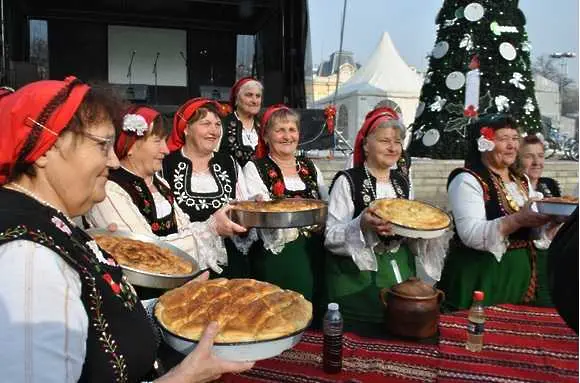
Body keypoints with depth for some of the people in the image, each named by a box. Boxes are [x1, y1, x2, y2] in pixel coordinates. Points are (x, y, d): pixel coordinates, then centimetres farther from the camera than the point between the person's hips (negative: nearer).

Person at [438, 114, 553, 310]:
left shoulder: (522, 181, 10)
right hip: (480, 277, -7)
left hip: (520, 273, 7)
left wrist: (551, 217, -3)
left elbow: (534, 230, 16)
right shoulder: (467, 180, -14)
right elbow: (471, 235, -25)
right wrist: (517, 220, -34)